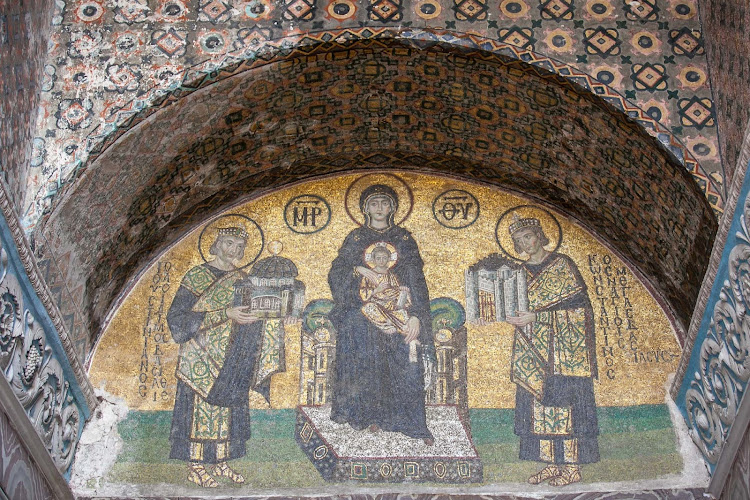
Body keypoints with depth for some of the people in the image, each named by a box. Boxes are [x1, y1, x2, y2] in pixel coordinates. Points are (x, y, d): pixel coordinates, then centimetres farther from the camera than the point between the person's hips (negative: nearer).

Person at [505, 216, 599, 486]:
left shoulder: (562, 264, -3)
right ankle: (552, 463, 10)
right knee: (538, 401, 3)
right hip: (533, 348, 6)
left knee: (563, 401, -6)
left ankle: (571, 466, 0)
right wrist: (516, 317, -6)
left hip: (563, 346, -6)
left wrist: (536, 316, -16)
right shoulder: (522, 272, 15)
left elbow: (579, 304, -10)